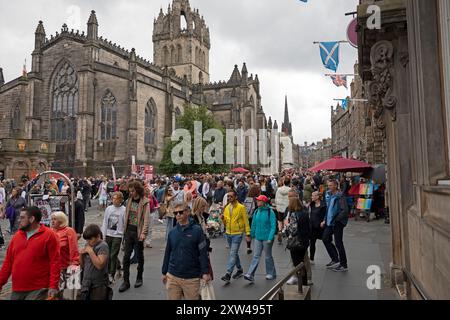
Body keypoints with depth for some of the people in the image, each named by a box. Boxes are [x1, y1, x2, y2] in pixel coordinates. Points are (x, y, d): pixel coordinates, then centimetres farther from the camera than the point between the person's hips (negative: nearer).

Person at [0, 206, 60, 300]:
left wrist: (53, 286, -15)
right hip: (17, 290, 6)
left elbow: (55, 262, -10)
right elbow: (8, 261, 13)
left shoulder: (49, 235, -6)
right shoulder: (17, 236, 11)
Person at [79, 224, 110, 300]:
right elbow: (83, 266, 16)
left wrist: (90, 251, -19)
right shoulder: (88, 245, 9)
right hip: (86, 285, 7)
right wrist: (81, 254, -2)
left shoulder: (103, 246, -13)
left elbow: (99, 265, -24)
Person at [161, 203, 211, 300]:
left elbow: (203, 253, -10)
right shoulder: (172, 232, 3)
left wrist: (205, 272, -14)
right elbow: (167, 253, 10)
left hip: (192, 278, -3)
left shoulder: (197, 230, -8)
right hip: (172, 277, 3)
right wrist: (164, 272, 14)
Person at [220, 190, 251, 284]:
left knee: (233, 254, -11)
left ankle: (228, 274, -11)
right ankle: (240, 270, 34)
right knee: (234, 253, 17)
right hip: (228, 234, 7)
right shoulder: (227, 208, 8)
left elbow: (246, 221, -8)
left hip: (237, 234, -6)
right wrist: (223, 219, -9)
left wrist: (247, 234, -11)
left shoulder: (241, 207, -9)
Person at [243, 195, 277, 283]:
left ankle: (271, 274, 27)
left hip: (267, 238, -4)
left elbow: (273, 226, -14)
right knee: (256, 256, 2)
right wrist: (252, 235, 12)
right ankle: (250, 274, 0)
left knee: (268, 256, 10)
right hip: (258, 237, 4)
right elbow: (254, 224, 12)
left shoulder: (270, 212, -12)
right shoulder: (256, 212, 4)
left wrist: (270, 238, -20)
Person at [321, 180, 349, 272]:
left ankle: (344, 265, 14)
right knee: (325, 239, 12)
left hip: (337, 223, -9)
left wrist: (336, 219, -20)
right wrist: (325, 220, 12)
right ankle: (335, 259, 26)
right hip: (330, 222, 9)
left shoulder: (340, 197, -16)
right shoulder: (329, 196, 9)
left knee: (338, 243, 0)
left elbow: (345, 211, -22)